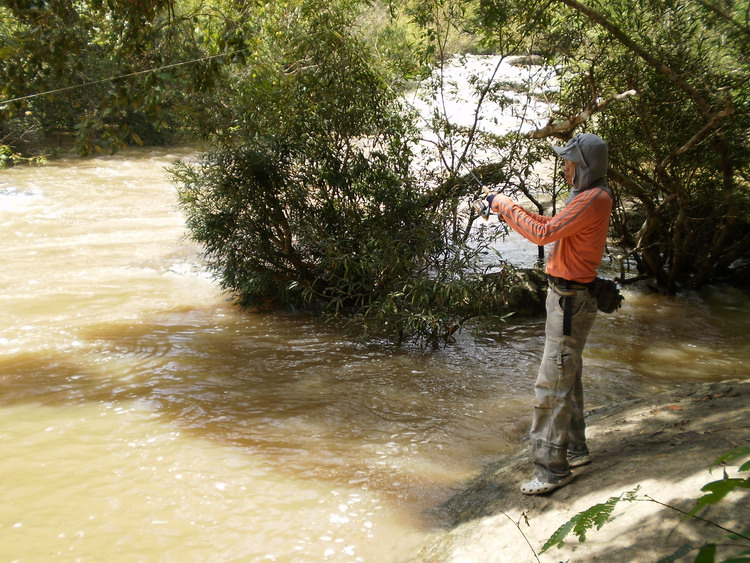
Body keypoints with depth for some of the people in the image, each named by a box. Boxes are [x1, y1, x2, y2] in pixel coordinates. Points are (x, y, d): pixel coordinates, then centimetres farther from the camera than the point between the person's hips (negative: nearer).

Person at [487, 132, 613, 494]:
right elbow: (554, 226, 17)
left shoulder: (594, 199, -20)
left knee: (553, 385, -8)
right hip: (565, 297, 11)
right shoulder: (588, 196, 14)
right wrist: (512, 212, 4)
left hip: (571, 302, -11)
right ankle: (575, 449, 35)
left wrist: (503, 206, -16)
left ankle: (552, 470, -2)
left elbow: (544, 233, -26)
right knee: (568, 377, 21)